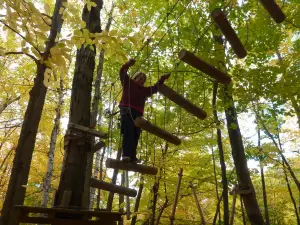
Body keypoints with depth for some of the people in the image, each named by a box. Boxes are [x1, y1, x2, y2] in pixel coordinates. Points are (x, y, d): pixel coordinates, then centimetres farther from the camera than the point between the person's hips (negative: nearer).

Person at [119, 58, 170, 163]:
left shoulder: (145, 90, 30)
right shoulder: (128, 83, 17)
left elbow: (155, 87, 37)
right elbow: (122, 73, 5)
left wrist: (162, 79, 31)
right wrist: (128, 64, -13)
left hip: (138, 113, 6)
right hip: (127, 109, -5)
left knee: (135, 134, -7)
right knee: (128, 131, -23)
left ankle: (133, 157, -11)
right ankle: (126, 154, -32)